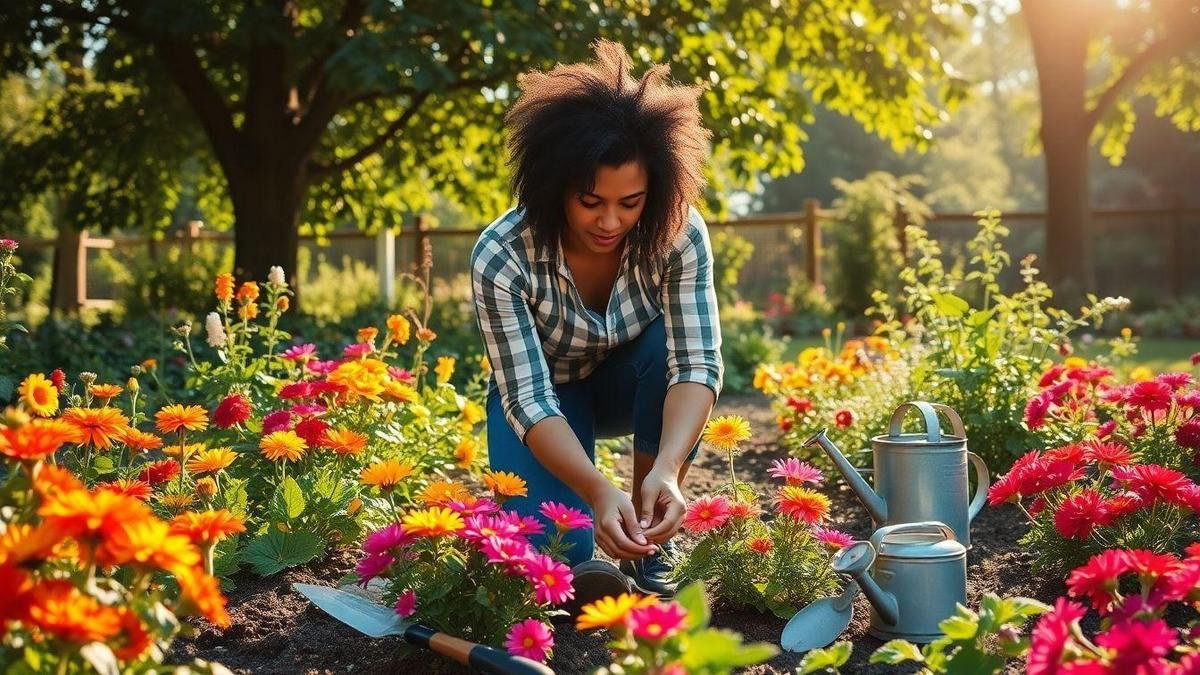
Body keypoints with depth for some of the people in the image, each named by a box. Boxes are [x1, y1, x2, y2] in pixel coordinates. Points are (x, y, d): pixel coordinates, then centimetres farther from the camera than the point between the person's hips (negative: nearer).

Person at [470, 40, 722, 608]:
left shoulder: (678, 234, -26)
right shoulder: (501, 257, -31)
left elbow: (697, 361, -33)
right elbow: (529, 398, -34)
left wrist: (666, 469, -51)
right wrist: (598, 490, -50)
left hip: (629, 384, 2)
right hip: (544, 397, -2)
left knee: (671, 342, -34)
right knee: (558, 557, -26)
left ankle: (652, 551, -16)